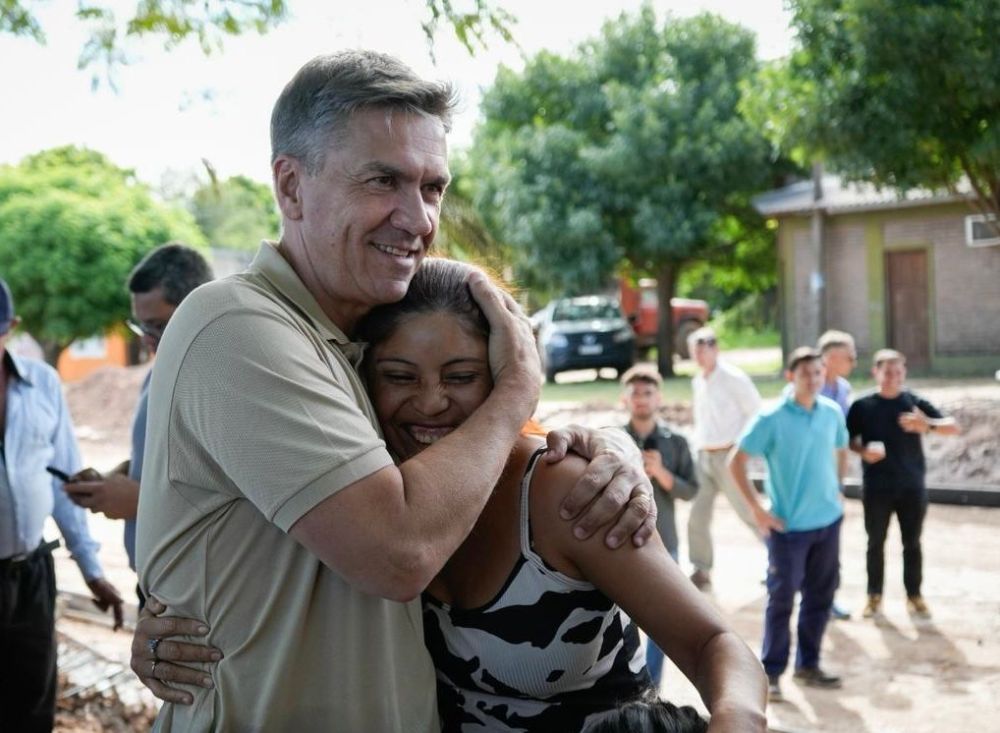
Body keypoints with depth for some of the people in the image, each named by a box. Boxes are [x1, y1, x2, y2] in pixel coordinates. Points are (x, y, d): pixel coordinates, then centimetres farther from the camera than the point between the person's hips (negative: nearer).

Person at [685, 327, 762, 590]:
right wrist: (699, 442, 12)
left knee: (749, 512, 1)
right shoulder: (697, 381, 11)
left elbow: (756, 414, -9)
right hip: (703, 456, 7)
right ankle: (701, 571, 14)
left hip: (727, 456, -7)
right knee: (697, 516, 4)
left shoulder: (733, 378, -11)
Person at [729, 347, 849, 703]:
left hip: (829, 520, 5)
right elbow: (736, 461, -11)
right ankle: (770, 673, 13)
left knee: (820, 597, 13)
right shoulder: (771, 418, -14)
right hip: (789, 525, -5)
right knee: (781, 600, 1)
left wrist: (837, 489, 13)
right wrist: (756, 509, -13)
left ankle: (808, 665, 28)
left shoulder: (832, 412, 1)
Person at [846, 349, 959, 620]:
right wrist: (863, 451, -19)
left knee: (912, 543, 9)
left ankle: (914, 595, 23)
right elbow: (849, 440, 3)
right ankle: (874, 596, 21)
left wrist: (927, 425, -25)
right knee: (876, 543, 9)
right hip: (876, 488, -1)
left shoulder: (915, 403, -2)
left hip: (912, 487, 1)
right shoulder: (862, 406, -3)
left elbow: (954, 427, -5)